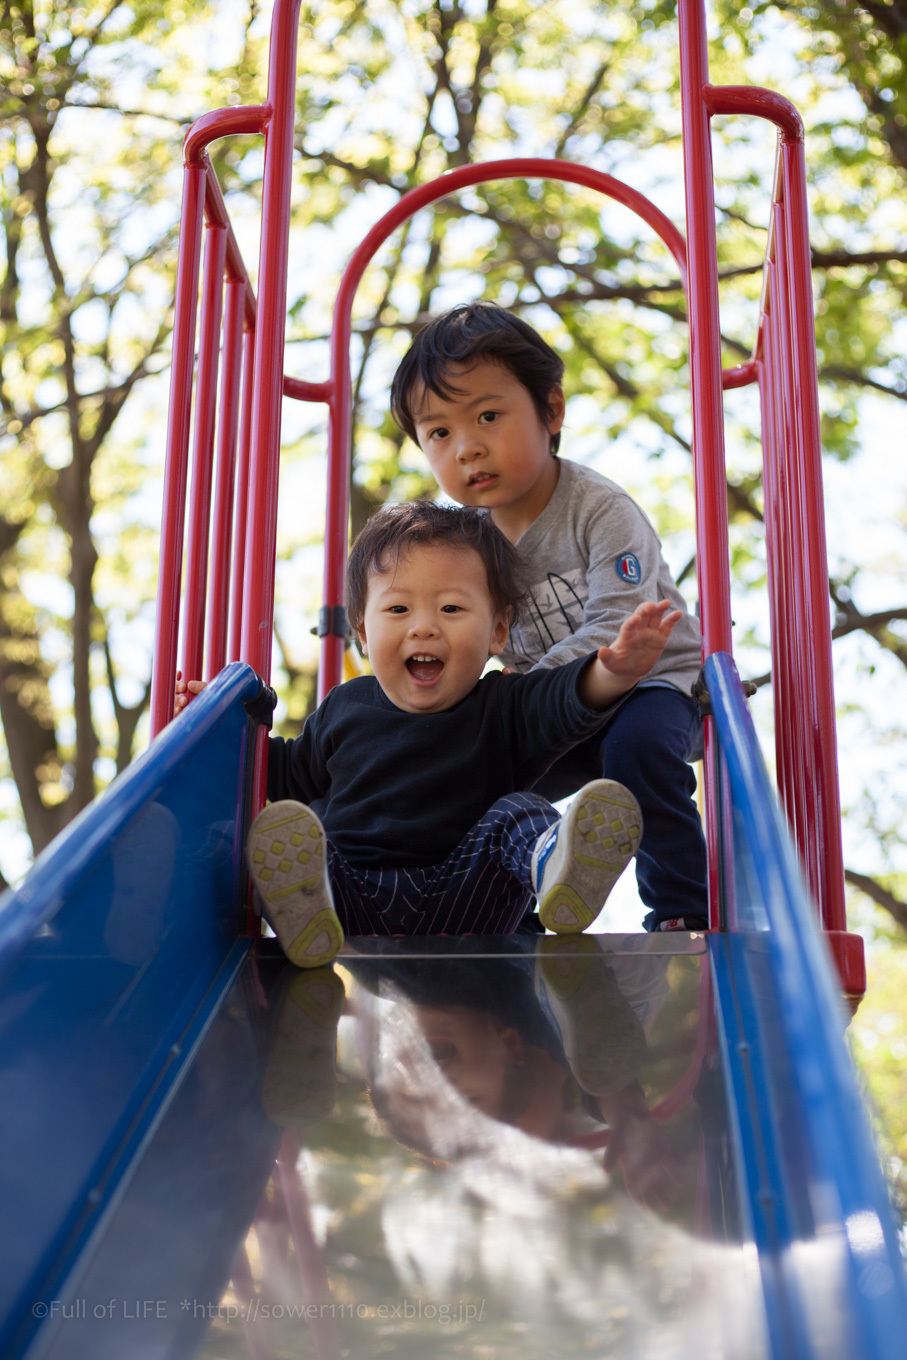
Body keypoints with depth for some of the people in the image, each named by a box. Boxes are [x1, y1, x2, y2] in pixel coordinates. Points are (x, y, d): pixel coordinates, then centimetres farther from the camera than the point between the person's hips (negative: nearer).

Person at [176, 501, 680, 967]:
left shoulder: (503, 709, 4)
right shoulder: (345, 709, 14)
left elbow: (568, 699, -17)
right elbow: (294, 775, 31)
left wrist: (613, 672, -40)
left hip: (459, 908, -2)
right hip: (353, 902, 2)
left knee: (516, 814, -22)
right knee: (289, 827, -21)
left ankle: (553, 863, -58)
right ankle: (306, 914, -54)